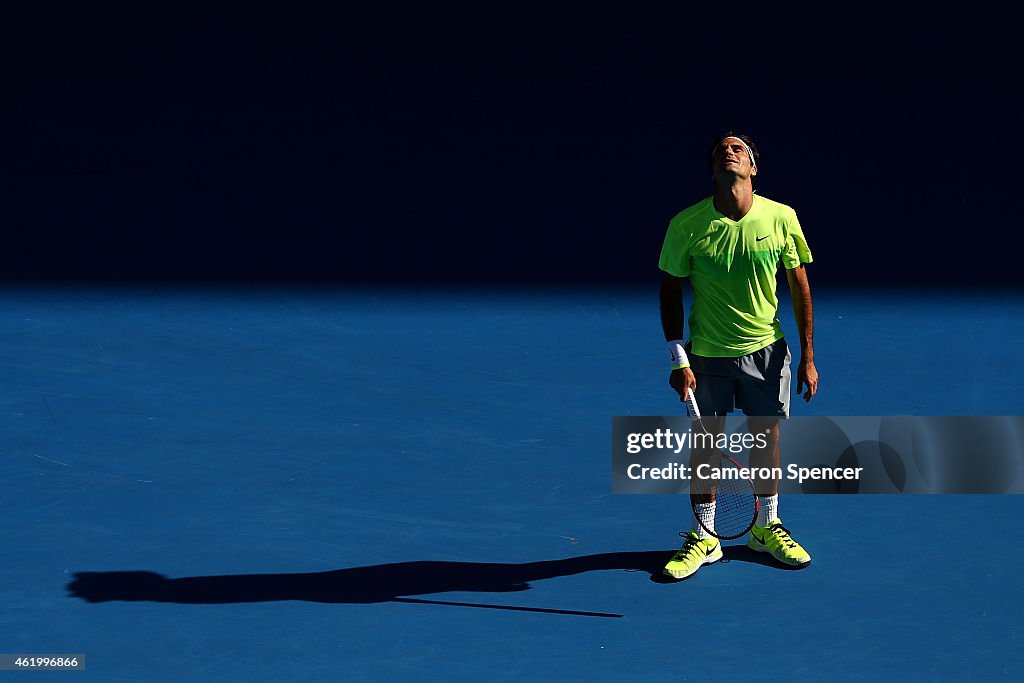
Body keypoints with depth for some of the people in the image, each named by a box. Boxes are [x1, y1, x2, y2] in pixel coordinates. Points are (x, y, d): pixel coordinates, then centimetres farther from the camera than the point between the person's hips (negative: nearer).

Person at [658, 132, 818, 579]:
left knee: (766, 437, 12)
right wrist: (678, 359, -8)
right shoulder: (686, 225, -13)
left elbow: (800, 286, 0)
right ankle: (703, 538, 22)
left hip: (766, 349, 1)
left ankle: (766, 527, 32)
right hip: (707, 354, -1)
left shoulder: (781, 218, -10)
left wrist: (808, 357, -1)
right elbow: (670, 289, -3)